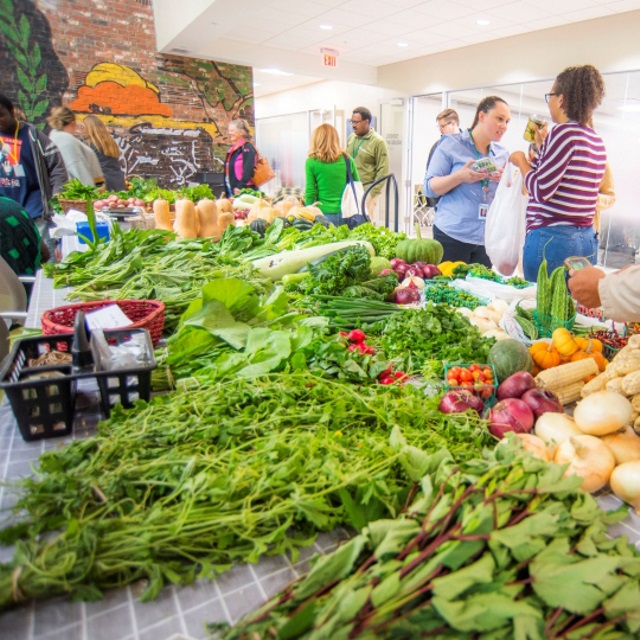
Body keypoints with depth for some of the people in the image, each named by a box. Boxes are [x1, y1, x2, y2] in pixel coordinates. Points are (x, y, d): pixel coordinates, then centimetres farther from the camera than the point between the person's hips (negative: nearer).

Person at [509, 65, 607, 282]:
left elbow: (541, 191, -16)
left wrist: (521, 160, 1)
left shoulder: (564, 132, -11)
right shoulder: (597, 141, 14)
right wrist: (543, 145, 26)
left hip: (552, 239, -9)